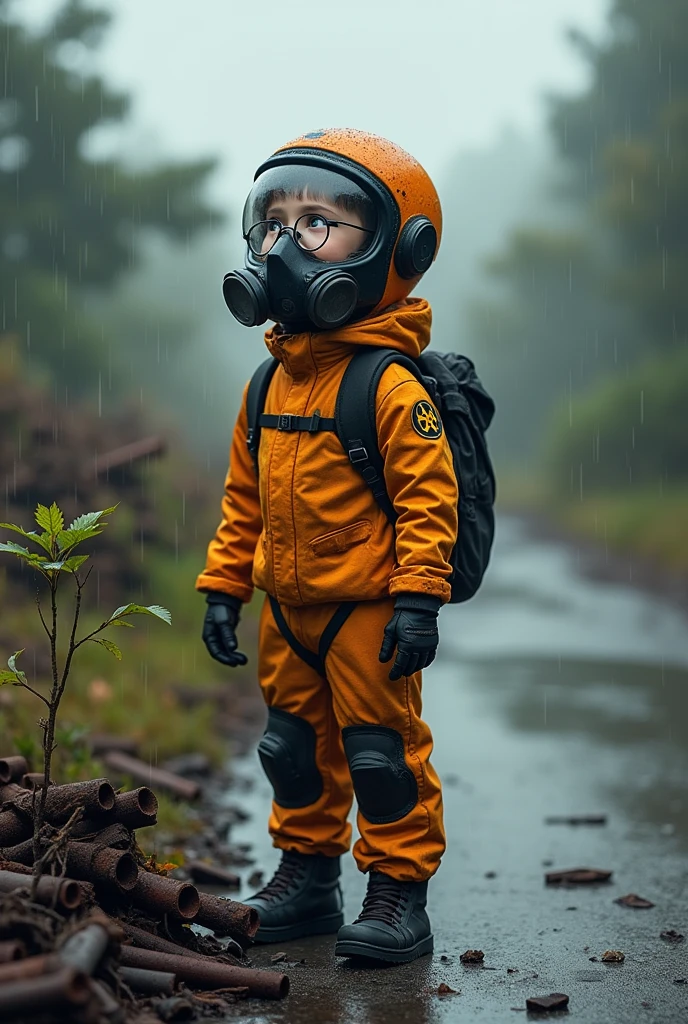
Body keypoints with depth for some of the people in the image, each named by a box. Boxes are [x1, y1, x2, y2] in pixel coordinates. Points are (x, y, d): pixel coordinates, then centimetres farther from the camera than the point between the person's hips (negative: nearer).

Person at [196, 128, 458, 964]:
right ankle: (307, 874, 31)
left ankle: (399, 893, 13)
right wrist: (223, 588, 11)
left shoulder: (391, 385, -16)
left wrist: (418, 597, -21)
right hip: (288, 611, 7)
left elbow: (427, 496, -17)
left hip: (366, 612, -7)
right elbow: (244, 499, 13)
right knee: (296, 749, 17)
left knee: (382, 752, 1)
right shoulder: (269, 385, 7)